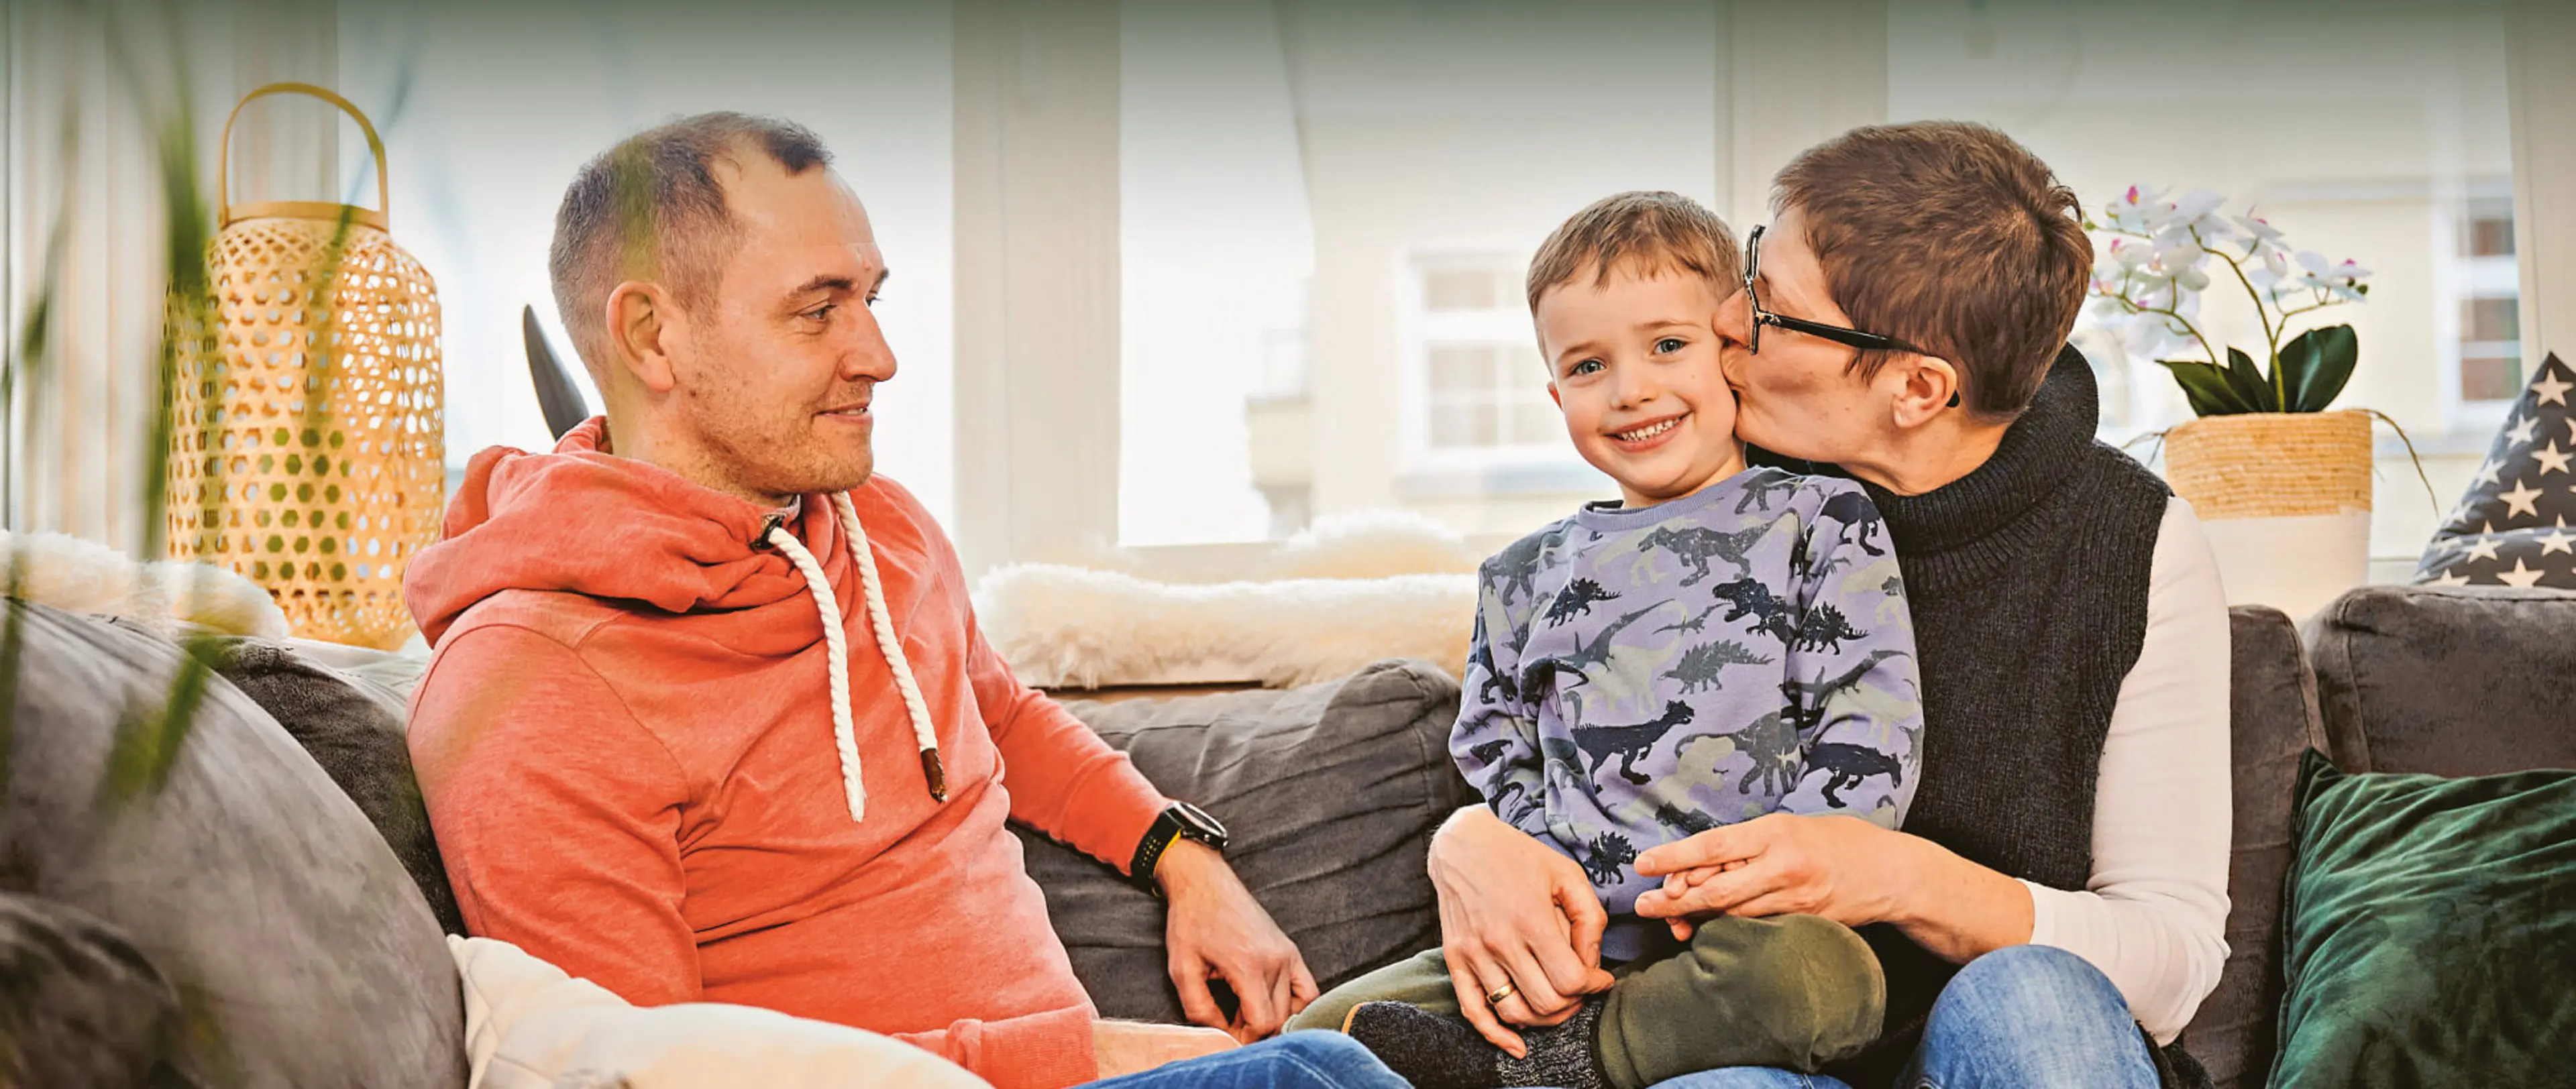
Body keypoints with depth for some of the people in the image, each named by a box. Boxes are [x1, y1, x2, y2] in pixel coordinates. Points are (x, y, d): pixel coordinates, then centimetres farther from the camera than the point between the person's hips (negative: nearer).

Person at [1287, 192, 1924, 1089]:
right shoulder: (1526, 578, 19)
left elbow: (1874, 728, -3)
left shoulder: (1818, 522, 6)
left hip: (1739, 942, -3)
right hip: (1573, 948, 3)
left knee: (1818, 971, -40)